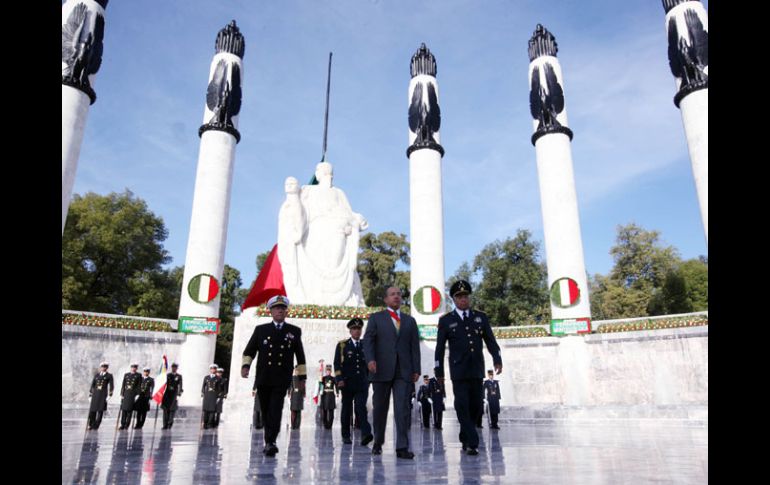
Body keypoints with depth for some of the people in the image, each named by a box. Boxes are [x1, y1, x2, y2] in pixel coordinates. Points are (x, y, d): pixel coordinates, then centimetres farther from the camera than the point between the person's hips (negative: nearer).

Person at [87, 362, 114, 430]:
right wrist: (90, 392, 8)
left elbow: (111, 385, -1)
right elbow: (93, 384, 14)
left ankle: (96, 425, 1)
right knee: (92, 409, 2)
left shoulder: (109, 376, 5)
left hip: (103, 394, -3)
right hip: (95, 393, 3)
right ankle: (91, 424, 17)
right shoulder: (97, 375, 14)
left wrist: (110, 392, -12)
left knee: (100, 410, -5)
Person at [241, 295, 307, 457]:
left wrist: (302, 377, 12)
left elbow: (300, 356, 13)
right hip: (262, 379, 2)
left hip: (281, 380, -2)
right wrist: (245, 365, -9)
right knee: (265, 412, 9)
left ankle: (270, 442, -14)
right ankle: (269, 443, 23)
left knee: (275, 411, -13)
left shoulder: (294, 331, 8)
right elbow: (249, 350, 9)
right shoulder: (260, 329, 10)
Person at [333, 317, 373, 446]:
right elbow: (337, 364, -1)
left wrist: (369, 379, 12)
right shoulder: (342, 345, 5)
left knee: (361, 408, -12)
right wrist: (339, 379, -11)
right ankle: (346, 435, 17)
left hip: (362, 383, 1)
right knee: (347, 409, 7)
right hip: (347, 383, -1)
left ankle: (366, 434, -23)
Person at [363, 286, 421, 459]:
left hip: (403, 371, 1)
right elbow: (368, 340, -1)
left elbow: (414, 346, 12)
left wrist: (416, 369, 4)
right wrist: (370, 359, -18)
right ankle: (378, 442, 25)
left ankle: (402, 447, -6)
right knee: (380, 407, 7)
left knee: (402, 408, -7)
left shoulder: (410, 320, 17)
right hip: (382, 370, -1)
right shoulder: (376, 318, 10)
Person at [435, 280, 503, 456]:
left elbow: (490, 341, 7)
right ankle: (472, 443, -4)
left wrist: (497, 359, -8)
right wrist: (439, 371, 2)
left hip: (477, 370, 3)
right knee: (462, 406, -9)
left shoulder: (481, 317, 10)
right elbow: (440, 348, 4)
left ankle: (465, 438, 24)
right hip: (458, 371, -2)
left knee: (476, 406, 5)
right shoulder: (446, 320, 4)